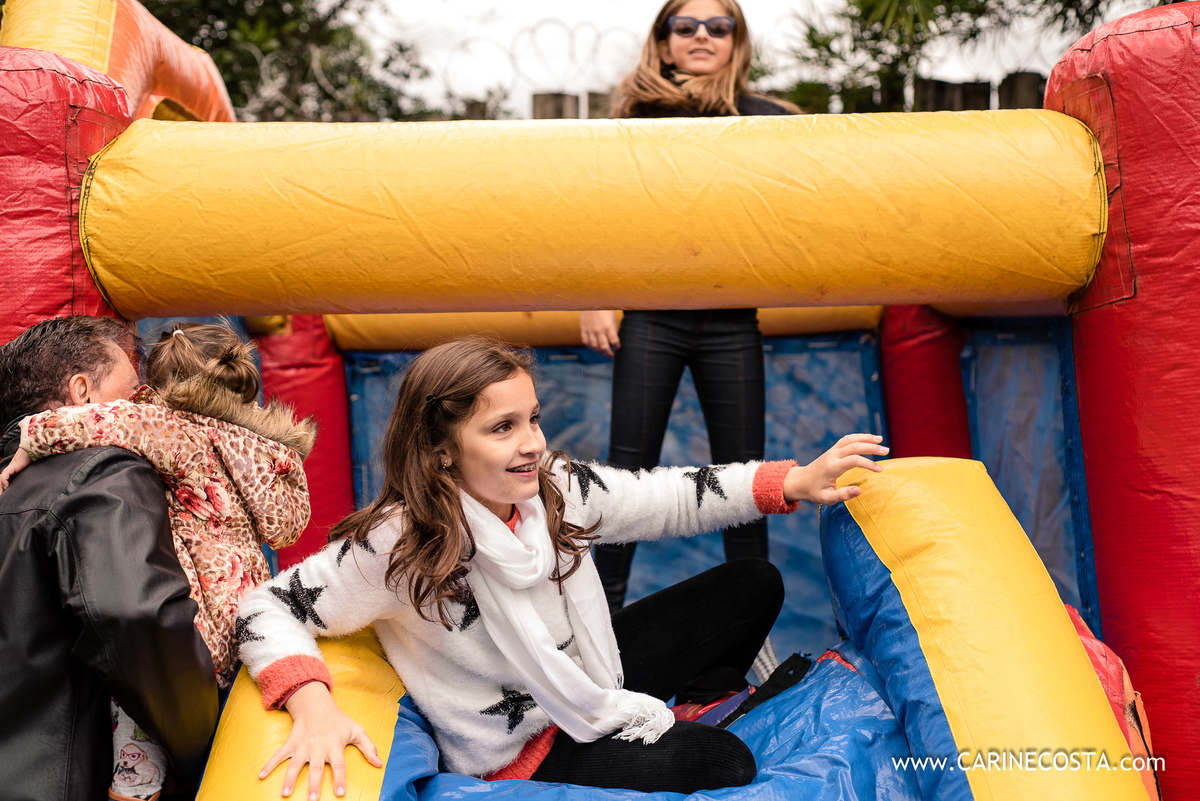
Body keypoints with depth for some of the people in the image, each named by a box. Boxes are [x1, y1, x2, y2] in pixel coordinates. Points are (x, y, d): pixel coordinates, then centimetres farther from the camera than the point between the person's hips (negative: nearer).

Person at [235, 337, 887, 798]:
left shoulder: (554, 487, -13)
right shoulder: (398, 544, -29)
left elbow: (669, 500, -5)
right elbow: (269, 609, -22)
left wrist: (795, 483, -11)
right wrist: (314, 708, -39)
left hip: (593, 670, 7)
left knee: (753, 586, 7)